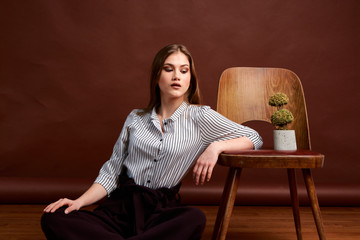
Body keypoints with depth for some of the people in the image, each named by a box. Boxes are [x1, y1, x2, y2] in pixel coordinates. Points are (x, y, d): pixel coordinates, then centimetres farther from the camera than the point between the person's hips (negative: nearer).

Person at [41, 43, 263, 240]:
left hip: (162, 210, -2)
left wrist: (216, 146, -9)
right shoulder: (135, 119, 13)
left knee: (195, 219, -37)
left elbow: (254, 139, 8)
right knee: (53, 219, -23)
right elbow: (111, 172, 12)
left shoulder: (200, 117, 5)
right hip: (121, 206, 2)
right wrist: (80, 201, -3)